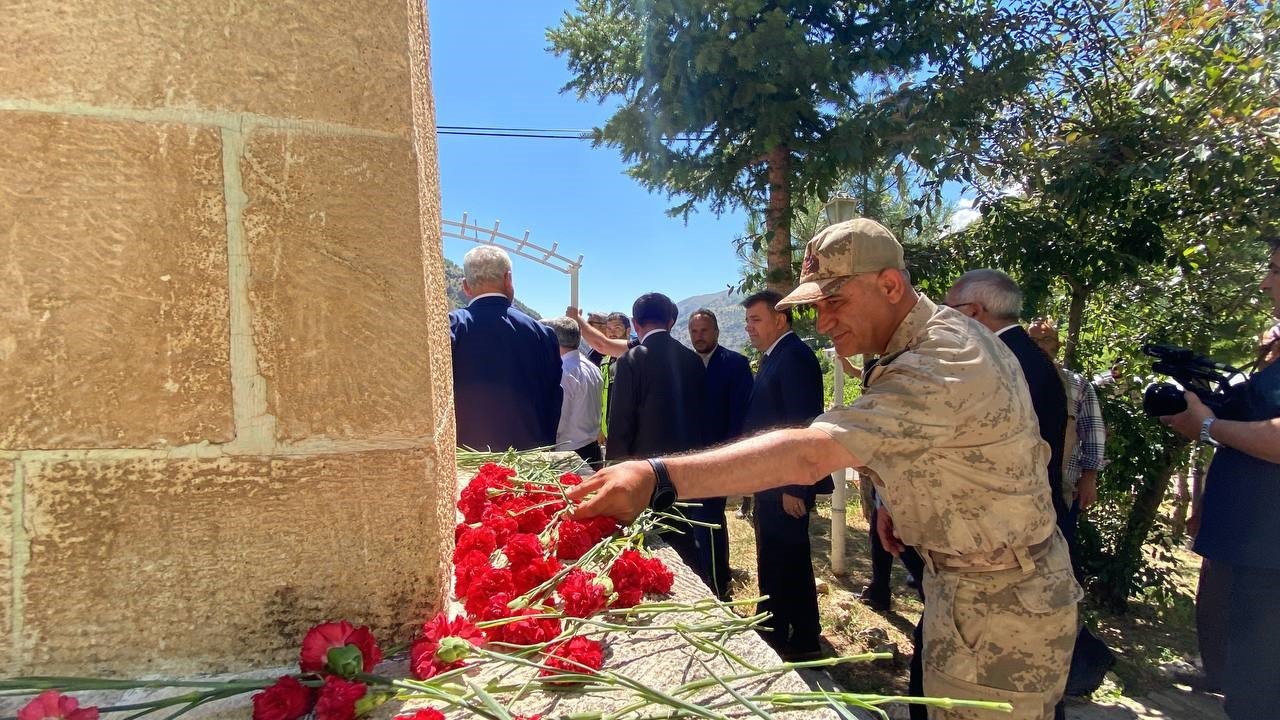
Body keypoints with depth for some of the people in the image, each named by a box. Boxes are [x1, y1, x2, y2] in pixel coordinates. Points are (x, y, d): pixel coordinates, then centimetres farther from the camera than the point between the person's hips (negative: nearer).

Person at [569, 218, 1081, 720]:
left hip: (1001, 605, -9)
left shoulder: (941, 362, -30)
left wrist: (659, 477, -47)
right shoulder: (944, 333, 4)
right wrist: (900, 498, 2)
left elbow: (811, 453, -41)